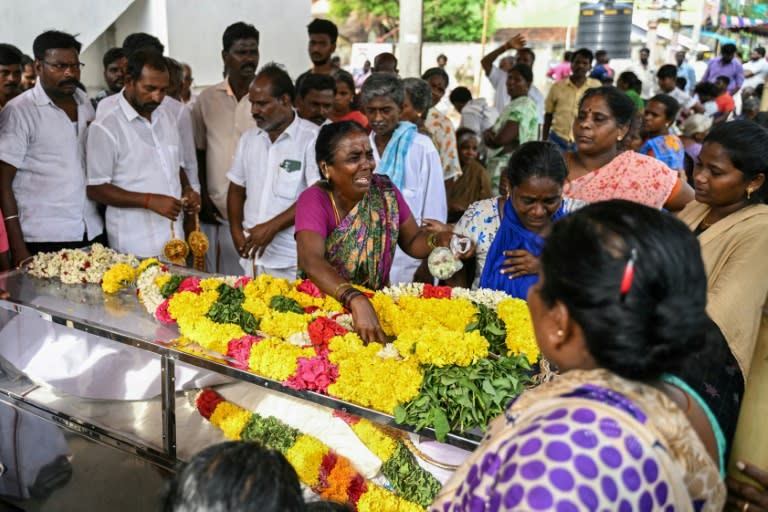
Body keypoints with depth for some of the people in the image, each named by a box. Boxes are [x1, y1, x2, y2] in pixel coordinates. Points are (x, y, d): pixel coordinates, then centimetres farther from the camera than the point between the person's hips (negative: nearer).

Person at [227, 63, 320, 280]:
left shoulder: (311, 138, -9)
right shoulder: (249, 138, 10)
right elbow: (237, 188, 17)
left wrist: (272, 227, -16)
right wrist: (237, 232, 3)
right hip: (252, 256, 5)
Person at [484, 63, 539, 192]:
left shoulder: (523, 106, -12)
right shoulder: (514, 104, 20)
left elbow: (501, 139, -20)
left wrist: (487, 137, 1)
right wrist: (488, 133, -8)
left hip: (507, 170, -10)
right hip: (503, 167, 10)